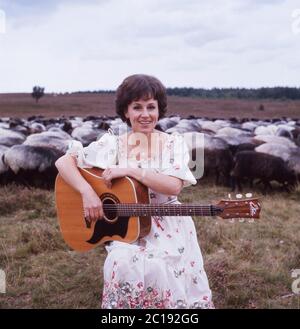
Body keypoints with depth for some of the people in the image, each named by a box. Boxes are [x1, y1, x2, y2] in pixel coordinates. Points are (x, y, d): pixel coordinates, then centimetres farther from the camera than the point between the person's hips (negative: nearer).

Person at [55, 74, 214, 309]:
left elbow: (174, 186, -14)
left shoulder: (174, 144, 1)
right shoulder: (113, 144, 1)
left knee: (156, 266, -23)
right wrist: (87, 192, -15)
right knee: (124, 264, -27)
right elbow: (63, 162, -1)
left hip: (169, 228, 1)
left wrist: (130, 170, -18)